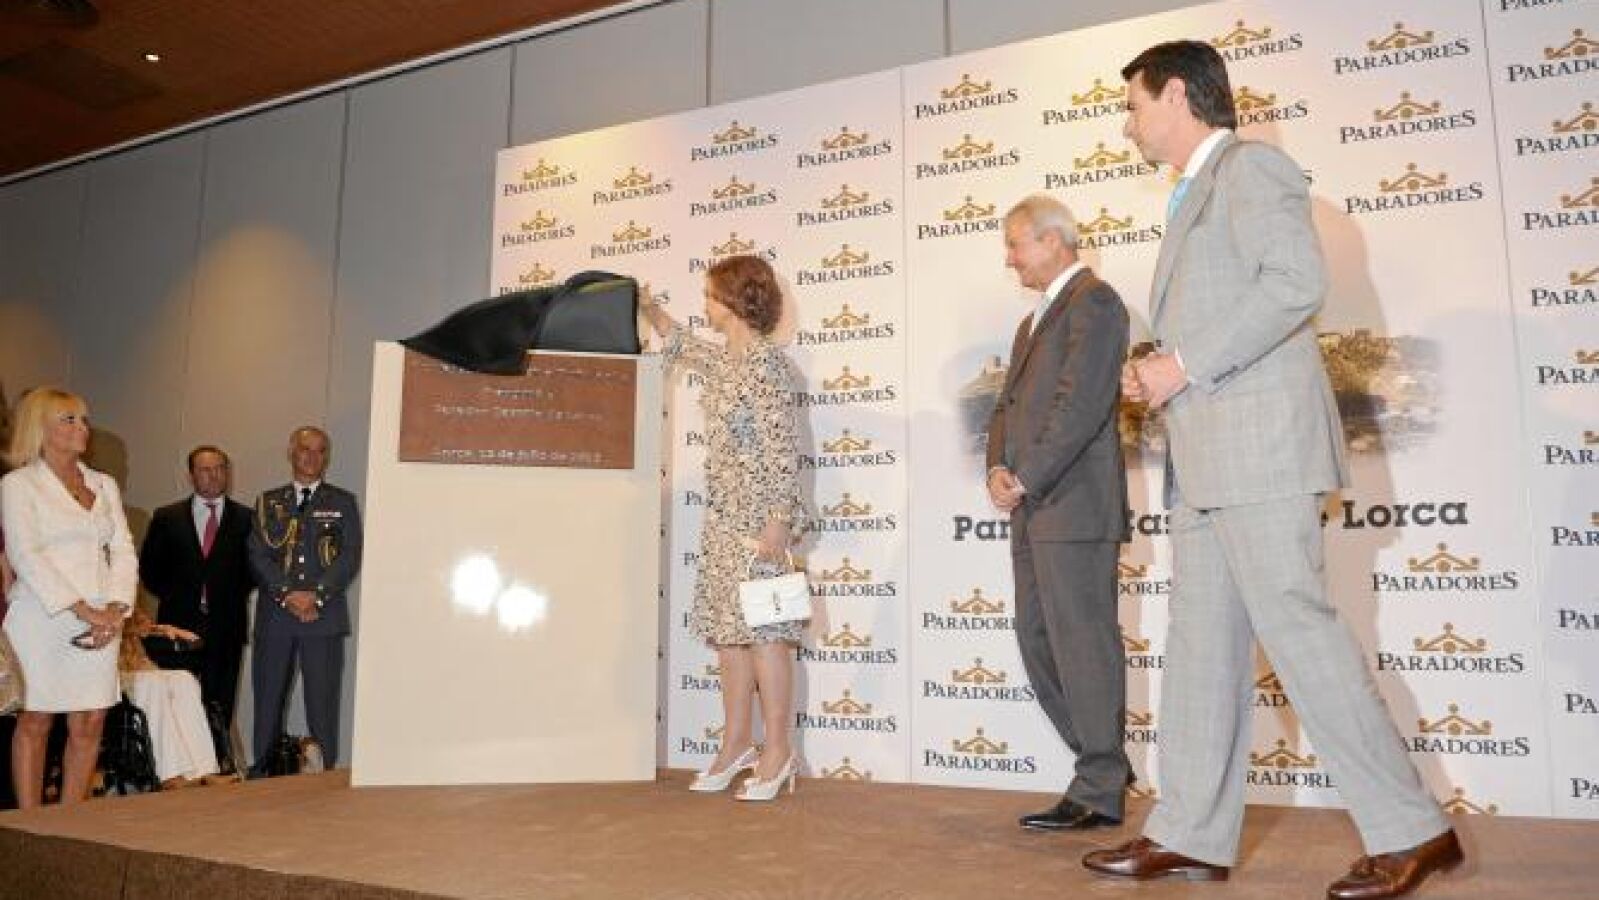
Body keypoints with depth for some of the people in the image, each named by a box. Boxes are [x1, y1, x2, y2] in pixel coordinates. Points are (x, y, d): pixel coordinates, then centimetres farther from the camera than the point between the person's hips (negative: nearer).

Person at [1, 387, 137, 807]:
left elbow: (123, 551, 10)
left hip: (101, 621, 4)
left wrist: (115, 610, -5)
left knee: (89, 725, 4)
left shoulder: (104, 484, 16)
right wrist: (82, 610, -16)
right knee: (34, 723, 2)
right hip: (41, 619, -4)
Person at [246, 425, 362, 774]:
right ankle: (261, 773, 15)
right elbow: (258, 556, 4)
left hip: (325, 615, -2)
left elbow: (351, 557, 1)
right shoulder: (268, 502, 14)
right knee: (267, 700, 5)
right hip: (274, 615, 2)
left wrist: (317, 595, -12)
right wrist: (288, 594, -10)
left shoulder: (343, 502, 10)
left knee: (323, 702, -3)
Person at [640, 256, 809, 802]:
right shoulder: (722, 359, 14)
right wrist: (645, 305, 37)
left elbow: (784, 448, -17)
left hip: (757, 515, -9)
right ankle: (737, 745, 20)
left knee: (761, 629, -4)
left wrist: (779, 520, -21)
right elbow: (680, 344, 37)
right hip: (722, 512, 9)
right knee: (727, 630, 11)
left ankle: (776, 752, 6)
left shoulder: (767, 362, -11)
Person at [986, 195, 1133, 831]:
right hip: (1033, 514, 10)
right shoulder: (1034, 321, 26)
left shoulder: (1093, 301, -5)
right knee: (1037, 643, 11)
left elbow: (1080, 407, -16)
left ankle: (1099, 791, 8)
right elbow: (1009, 406, 21)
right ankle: (1106, 765, 24)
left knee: (1083, 646, -3)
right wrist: (999, 469, 2)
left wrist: (1024, 480, -14)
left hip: (1074, 507, -9)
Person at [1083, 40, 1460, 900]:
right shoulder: (1199, 193, 25)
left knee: (1295, 626, -8)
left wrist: (1186, 365, -16)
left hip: (1260, 439, -10)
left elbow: (1295, 282, -18)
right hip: (1207, 452, 10)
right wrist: (1161, 370, 9)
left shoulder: (1249, 166, -3)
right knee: (1202, 640, 7)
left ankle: (1410, 830, 5)